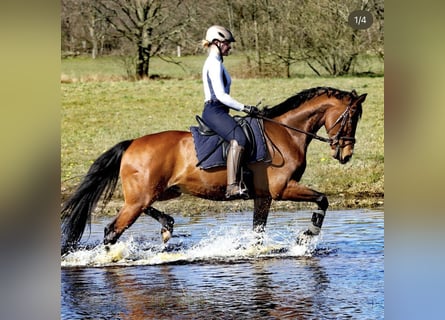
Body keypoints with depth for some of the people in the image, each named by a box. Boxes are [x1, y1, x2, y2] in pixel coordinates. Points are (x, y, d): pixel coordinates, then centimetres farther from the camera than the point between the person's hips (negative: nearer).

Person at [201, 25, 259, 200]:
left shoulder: (215, 63, 22)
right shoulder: (214, 64, -10)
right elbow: (221, 95, -18)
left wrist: (244, 108, 21)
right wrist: (244, 108, -15)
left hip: (217, 111, 11)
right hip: (214, 111, -11)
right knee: (238, 138, -32)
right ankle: (233, 186, -43)